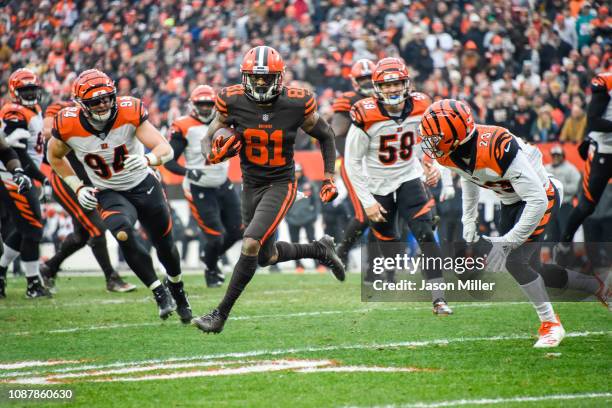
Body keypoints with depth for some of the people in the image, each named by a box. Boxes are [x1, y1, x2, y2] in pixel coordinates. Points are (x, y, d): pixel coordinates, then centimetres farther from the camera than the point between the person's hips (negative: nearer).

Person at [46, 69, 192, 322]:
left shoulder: (129, 112, -25)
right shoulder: (68, 125, -22)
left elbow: (165, 149, -28)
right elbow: (55, 157, 1)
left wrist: (148, 159, -50)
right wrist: (78, 188, -7)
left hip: (144, 186, 1)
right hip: (109, 194, -1)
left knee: (165, 245, 14)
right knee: (124, 236, -30)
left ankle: (176, 288, 46)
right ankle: (159, 292, -12)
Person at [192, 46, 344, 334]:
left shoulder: (296, 105, -16)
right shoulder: (233, 103, -12)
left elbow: (325, 136, 2)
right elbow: (207, 139, -1)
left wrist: (329, 178, -2)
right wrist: (214, 153, -25)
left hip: (280, 185, -4)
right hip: (251, 185, 5)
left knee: (251, 245, -21)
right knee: (267, 257, 16)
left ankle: (221, 314, -12)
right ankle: (319, 250, 43)